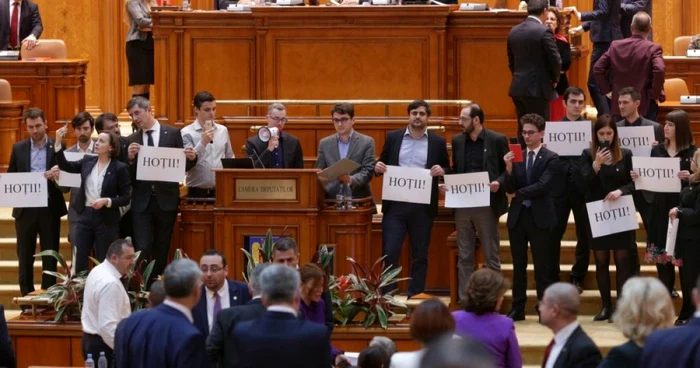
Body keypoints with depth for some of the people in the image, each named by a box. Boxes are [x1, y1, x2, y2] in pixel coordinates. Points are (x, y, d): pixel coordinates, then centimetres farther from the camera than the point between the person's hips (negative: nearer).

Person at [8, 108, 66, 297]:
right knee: (25, 256, 5)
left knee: (50, 256, 4)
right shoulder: (18, 148, 6)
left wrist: (55, 177, -22)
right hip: (25, 208, 2)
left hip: (50, 208, -1)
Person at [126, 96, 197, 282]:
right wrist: (130, 158, -17)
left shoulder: (173, 133, 1)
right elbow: (128, 175, 2)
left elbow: (182, 166, 4)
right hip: (142, 201, 0)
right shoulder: (132, 140, 6)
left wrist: (191, 158, -17)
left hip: (166, 199, 0)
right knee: (142, 249, -7)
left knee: (161, 250, 8)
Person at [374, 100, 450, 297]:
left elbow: (448, 170, 9)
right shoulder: (393, 137, 8)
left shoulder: (438, 142, 5)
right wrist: (378, 167, -9)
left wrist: (441, 171, -14)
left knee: (420, 254, 6)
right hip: (395, 204, 0)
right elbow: (382, 163, 13)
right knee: (390, 251, -5)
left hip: (423, 206, 0)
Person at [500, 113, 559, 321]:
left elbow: (542, 185, -15)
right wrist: (509, 168, -15)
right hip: (517, 216, 4)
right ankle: (517, 309, 12)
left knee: (542, 267, 0)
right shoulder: (516, 156, 8)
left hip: (539, 217, -4)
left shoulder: (550, 158, -3)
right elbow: (510, 189, 1)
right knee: (518, 266, 8)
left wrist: (519, 193, -8)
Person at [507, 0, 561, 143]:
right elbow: (556, 60, -10)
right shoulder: (543, 31, -11)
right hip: (537, 88, -6)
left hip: (517, 88, 6)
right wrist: (554, 79, 8)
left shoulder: (514, 31, 8)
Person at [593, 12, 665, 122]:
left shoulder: (615, 46, 3)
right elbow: (659, 71, -24)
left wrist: (607, 90, 9)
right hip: (645, 107, -4)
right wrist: (655, 94, -11)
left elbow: (598, 69, 1)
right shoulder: (653, 48, -9)